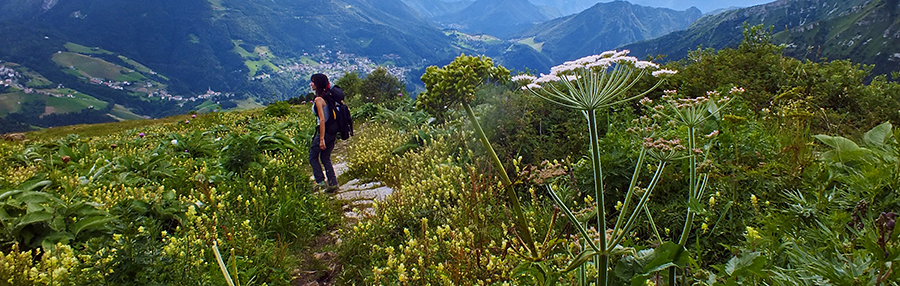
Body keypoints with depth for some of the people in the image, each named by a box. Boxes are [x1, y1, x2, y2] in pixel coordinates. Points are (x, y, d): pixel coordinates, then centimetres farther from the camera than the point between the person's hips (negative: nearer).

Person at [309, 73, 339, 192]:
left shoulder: (319, 99, -16)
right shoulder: (328, 96, 10)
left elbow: (322, 120, -21)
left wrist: (321, 139, -21)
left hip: (325, 131, -8)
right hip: (333, 132, 8)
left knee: (313, 156, 8)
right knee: (325, 158, 16)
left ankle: (321, 182, 4)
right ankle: (333, 183, 14)